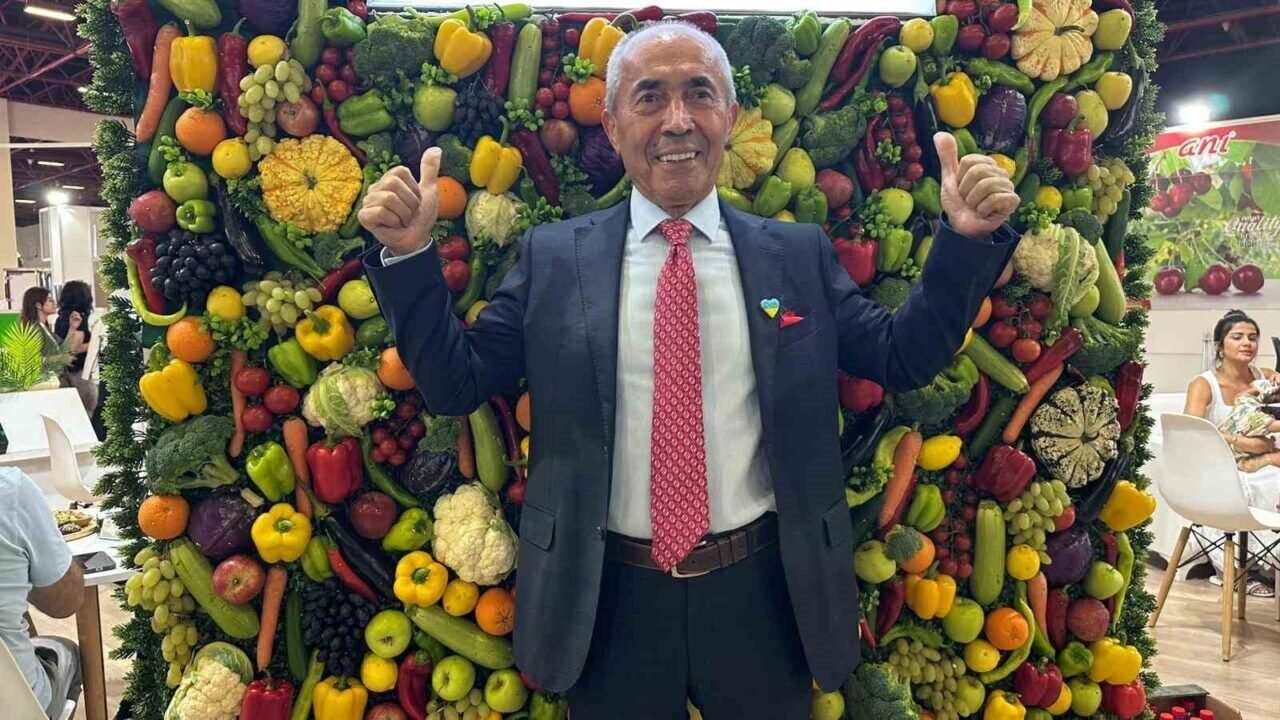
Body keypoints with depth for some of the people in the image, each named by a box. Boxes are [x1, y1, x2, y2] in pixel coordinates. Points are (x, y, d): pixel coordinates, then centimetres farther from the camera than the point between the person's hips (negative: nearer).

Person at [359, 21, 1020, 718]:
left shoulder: (800, 252, 2)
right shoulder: (553, 255, -1)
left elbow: (903, 358, 3)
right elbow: (453, 384, 0)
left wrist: (965, 238, -9)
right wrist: (409, 254, -12)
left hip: (761, 592, 1)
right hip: (609, 599, 0)